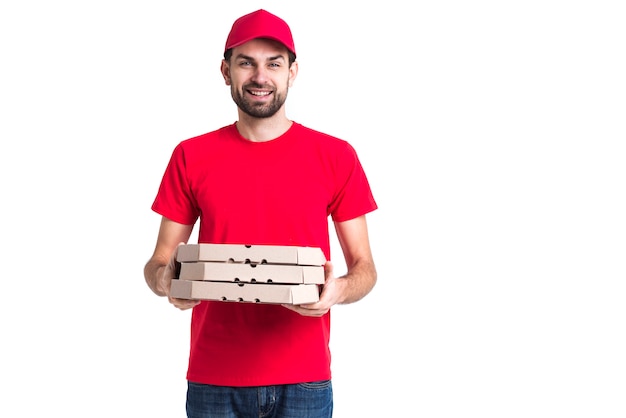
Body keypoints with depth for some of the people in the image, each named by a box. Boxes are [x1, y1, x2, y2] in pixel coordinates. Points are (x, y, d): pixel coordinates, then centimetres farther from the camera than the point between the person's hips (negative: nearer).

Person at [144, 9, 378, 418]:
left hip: (304, 380, 0)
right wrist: (165, 280, -16)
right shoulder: (191, 157, 4)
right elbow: (158, 263, 7)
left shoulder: (336, 157, 1)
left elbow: (365, 268, 4)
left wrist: (340, 289, -17)